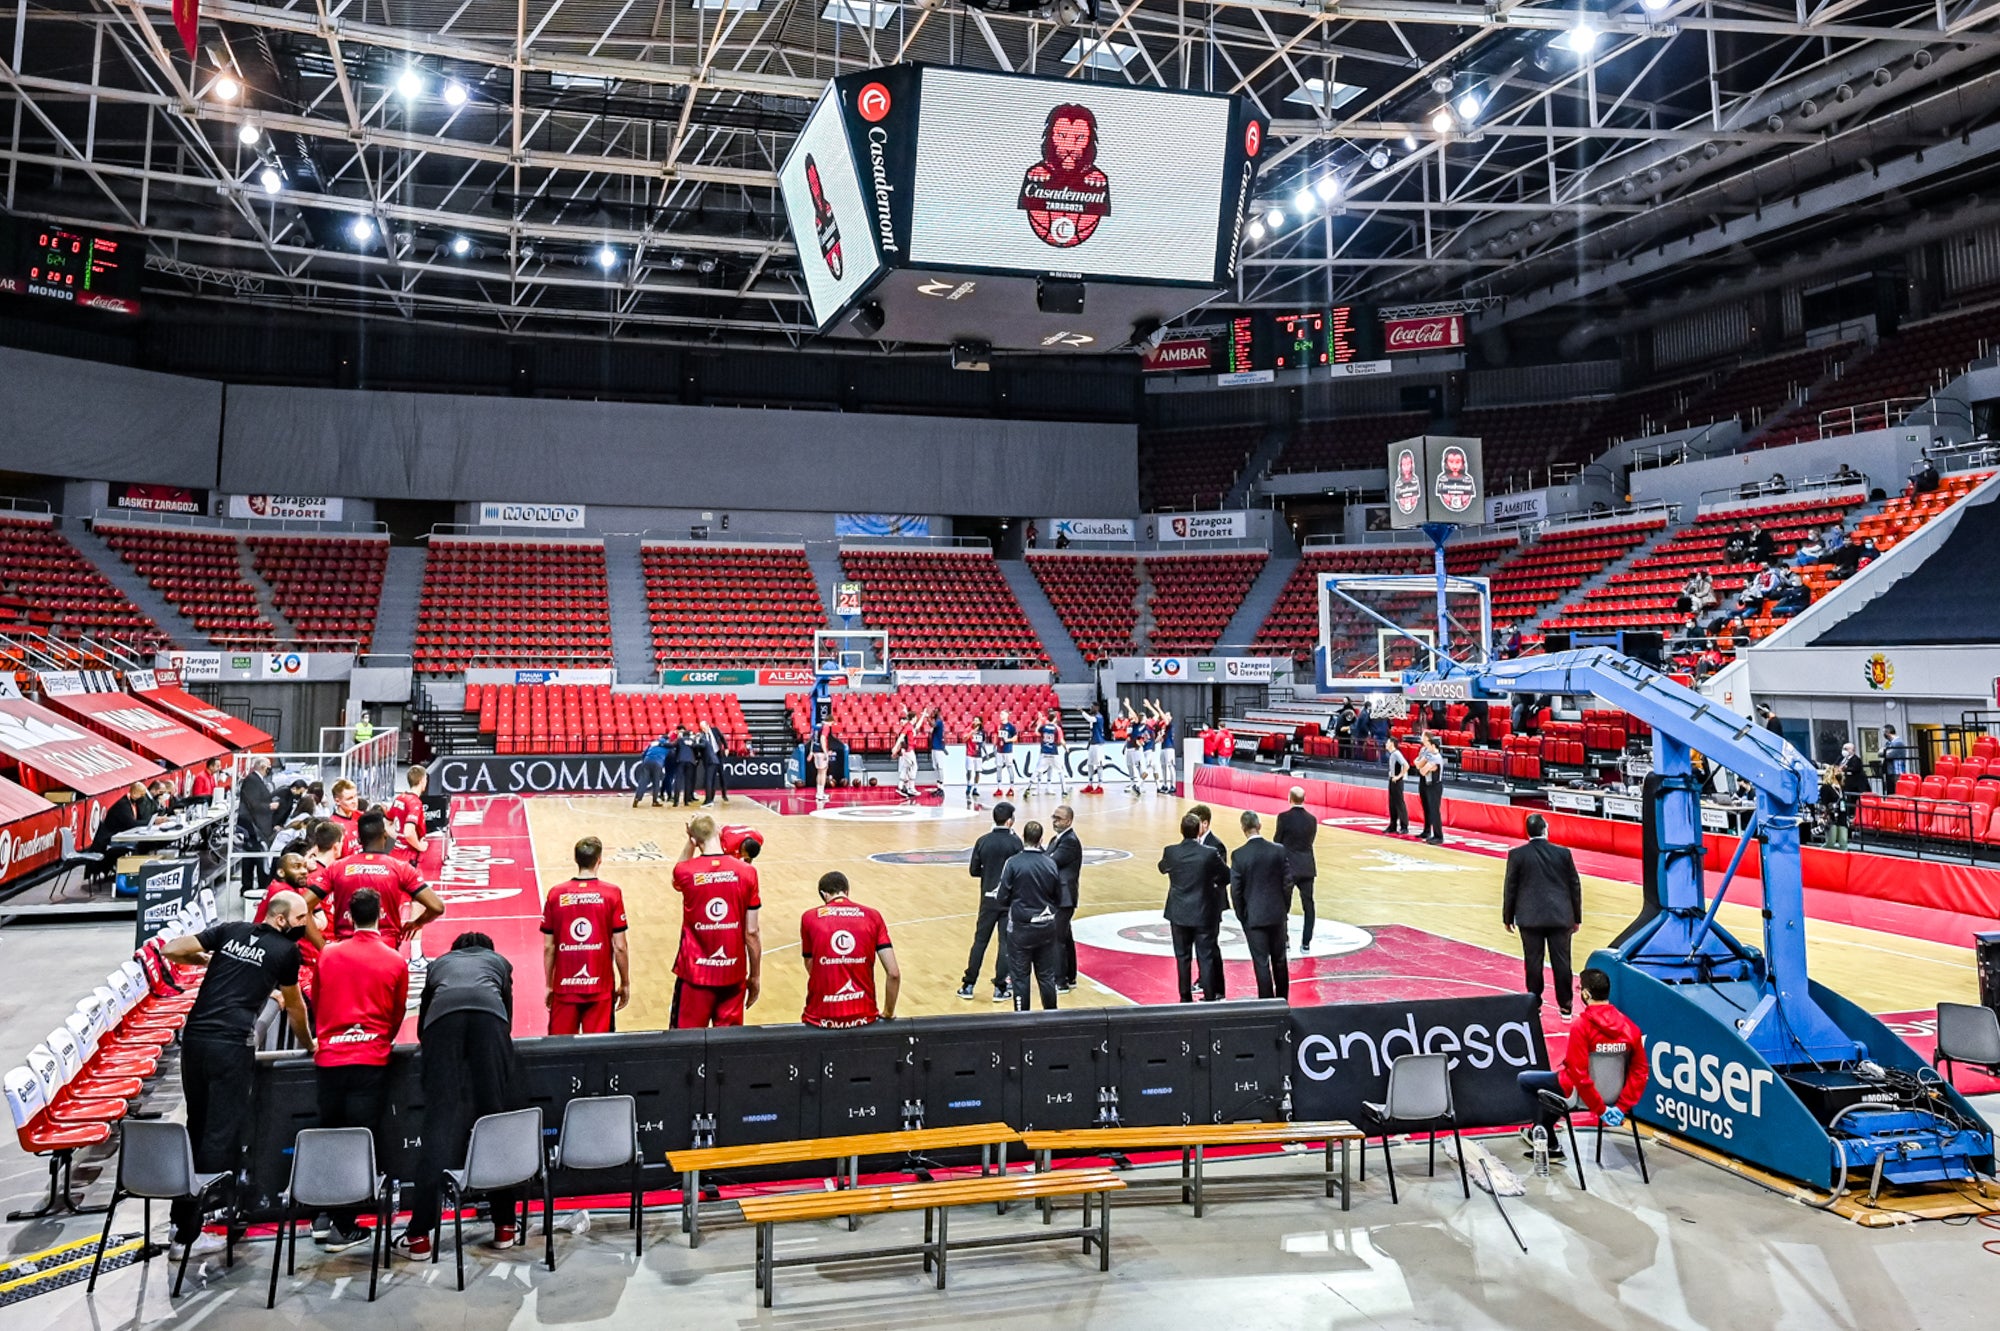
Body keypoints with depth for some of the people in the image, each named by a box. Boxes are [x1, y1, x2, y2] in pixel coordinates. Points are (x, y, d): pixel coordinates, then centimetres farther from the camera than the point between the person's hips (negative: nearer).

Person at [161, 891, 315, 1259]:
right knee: (222, 1134, -1)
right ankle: (188, 1235, -1)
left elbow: (173, 950, 7)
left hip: (194, 1037, 6)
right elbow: (295, 1007, 17)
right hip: (231, 1046, -6)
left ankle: (182, 1218, 24)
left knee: (196, 1128, 17)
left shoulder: (231, 930, 13)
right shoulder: (286, 950, 3)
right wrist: (308, 1045, 34)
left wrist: (208, 960, 25)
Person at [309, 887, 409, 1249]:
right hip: (371, 1060, -3)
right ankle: (343, 1227, 3)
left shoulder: (328, 954, 4)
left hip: (328, 1057, 3)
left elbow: (316, 1002, 16)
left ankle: (323, 1217, 20)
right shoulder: (395, 962, -2)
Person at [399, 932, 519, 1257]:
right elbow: (508, 1016, 40)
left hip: (443, 1016, 1)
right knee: (496, 1115, 4)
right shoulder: (499, 961, 38)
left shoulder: (439, 963, 40)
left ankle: (420, 1234, -8)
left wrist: (432, 1048, 61)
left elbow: (421, 1023, 42)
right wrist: (499, 1040, 60)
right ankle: (505, 1225, 6)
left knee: (440, 1122, -3)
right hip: (488, 1014, 0)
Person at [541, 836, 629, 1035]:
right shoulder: (612, 894, -7)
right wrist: (625, 984, 6)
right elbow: (619, 947, -6)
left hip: (564, 988, 2)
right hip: (601, 989, -1)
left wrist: (549, 985, 13)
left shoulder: (555, 894, -3)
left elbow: (548, 948, 1)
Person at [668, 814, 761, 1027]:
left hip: (695, 973, -1)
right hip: (733, 974, 1)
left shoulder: (685, 873, -9)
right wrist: (756, 976, 6)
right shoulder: (746, 873, -8)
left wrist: (691, 842, 14)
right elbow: (752, 932, -4)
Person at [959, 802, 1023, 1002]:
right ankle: (1000, 989, 8)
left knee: (980, 941, 12)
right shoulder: (1015, 842, -12)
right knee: (1006, 944, 6)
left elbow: (974, 871, 2)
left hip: (988, 898, 3)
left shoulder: (983, 841, -3)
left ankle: (968, 986, 17)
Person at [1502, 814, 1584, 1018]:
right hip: (1560, 916, 1)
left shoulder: (1517, 855, -5)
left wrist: (1508, 917, 10)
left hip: (1530, 917, -1)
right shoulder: (1563, 853, -1)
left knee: (1533, 961, 6)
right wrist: (1576, 917, 14)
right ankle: (1565, 1007, 12)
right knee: (1561, 962, 6)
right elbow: (1575, 886, 5)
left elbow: (1510, 888, -1)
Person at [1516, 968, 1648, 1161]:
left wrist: (1601, 1110, -17)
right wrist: (1622, 1106, -7)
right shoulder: (1629, 1026, -9)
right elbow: (1640, 1069, -9)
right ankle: (1542, 1135, 41)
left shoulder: (1582, 1027, -26)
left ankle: (1550, 1144, 25)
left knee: (1524, 1078, 16)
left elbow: (1579, 1075, -27)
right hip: (1613, 1092, 7)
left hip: (1578, 1094, -7)